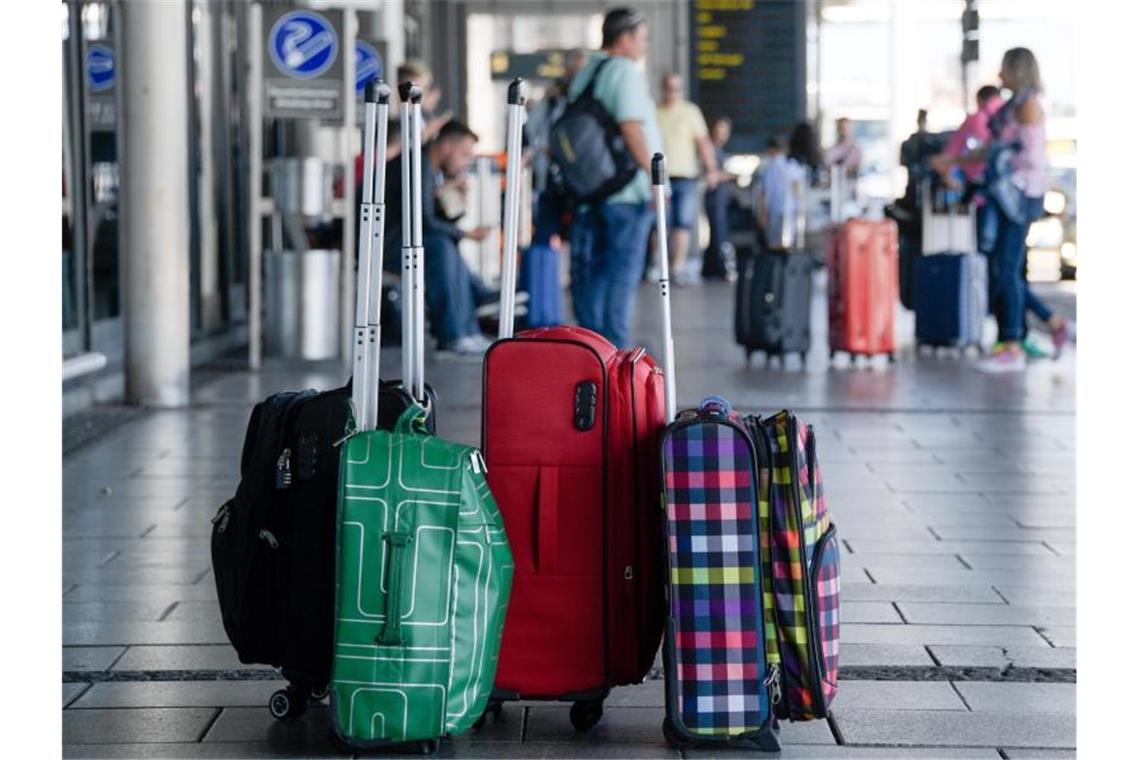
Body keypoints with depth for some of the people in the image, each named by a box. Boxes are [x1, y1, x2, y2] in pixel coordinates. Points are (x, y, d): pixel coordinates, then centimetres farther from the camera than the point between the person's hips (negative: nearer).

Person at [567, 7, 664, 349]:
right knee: (622, 271, -4)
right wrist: (654, 175, -17)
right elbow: (632, 128, -19)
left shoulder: (583, 75, 15)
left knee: (589, 270, 10)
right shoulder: (625, 72, -9)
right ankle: (614, 347, -5)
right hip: (627, 191, -8)